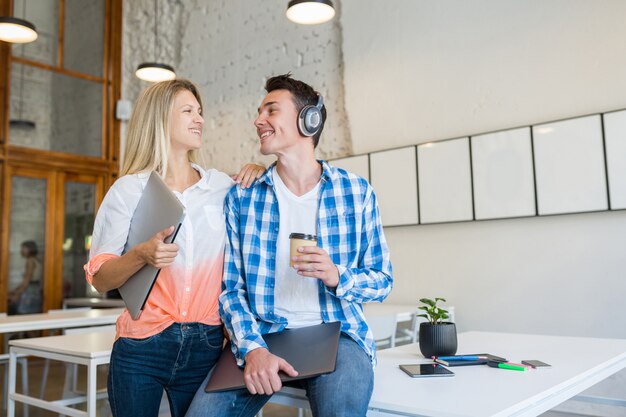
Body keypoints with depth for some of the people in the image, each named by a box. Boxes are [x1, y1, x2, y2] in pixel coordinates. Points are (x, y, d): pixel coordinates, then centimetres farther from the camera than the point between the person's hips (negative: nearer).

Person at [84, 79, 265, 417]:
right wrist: (141, 255, -24)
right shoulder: (129, 189, -1)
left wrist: (258, 175, 1)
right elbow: (99, 279, -3)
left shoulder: (221, 186, 6)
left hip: (206, 348, 2)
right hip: (141, 348, -2)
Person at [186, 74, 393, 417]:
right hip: (260, 335, 2)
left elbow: (382, 281, 5)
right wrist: (252, 348, -16)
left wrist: (337, 276, -16)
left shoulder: (357, 193, 3)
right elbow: (230, 287, 1)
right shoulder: (241, 198, 5)